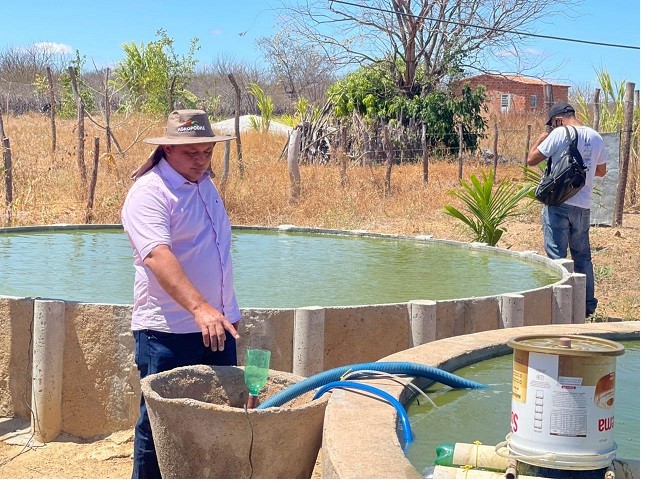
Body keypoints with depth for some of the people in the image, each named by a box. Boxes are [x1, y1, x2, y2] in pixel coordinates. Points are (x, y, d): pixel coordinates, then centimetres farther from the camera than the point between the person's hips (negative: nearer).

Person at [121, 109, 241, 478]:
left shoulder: (206, 184, 13)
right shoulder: (149, 192, -15)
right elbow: (157, 255, -31)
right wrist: (199, 307, -42)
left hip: (217, 324, 8)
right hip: (169, 331, -8)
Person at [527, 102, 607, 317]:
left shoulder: (560, 134, -9)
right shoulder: (596, 138, 8)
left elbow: (531, 159, -5)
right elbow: (601, 171, 20)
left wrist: (544, 134, 6)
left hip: (559, 204, -5)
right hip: (583, 206, 5)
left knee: (556, 257, -1)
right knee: (583, 257, 15)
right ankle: (588, 305, 20)